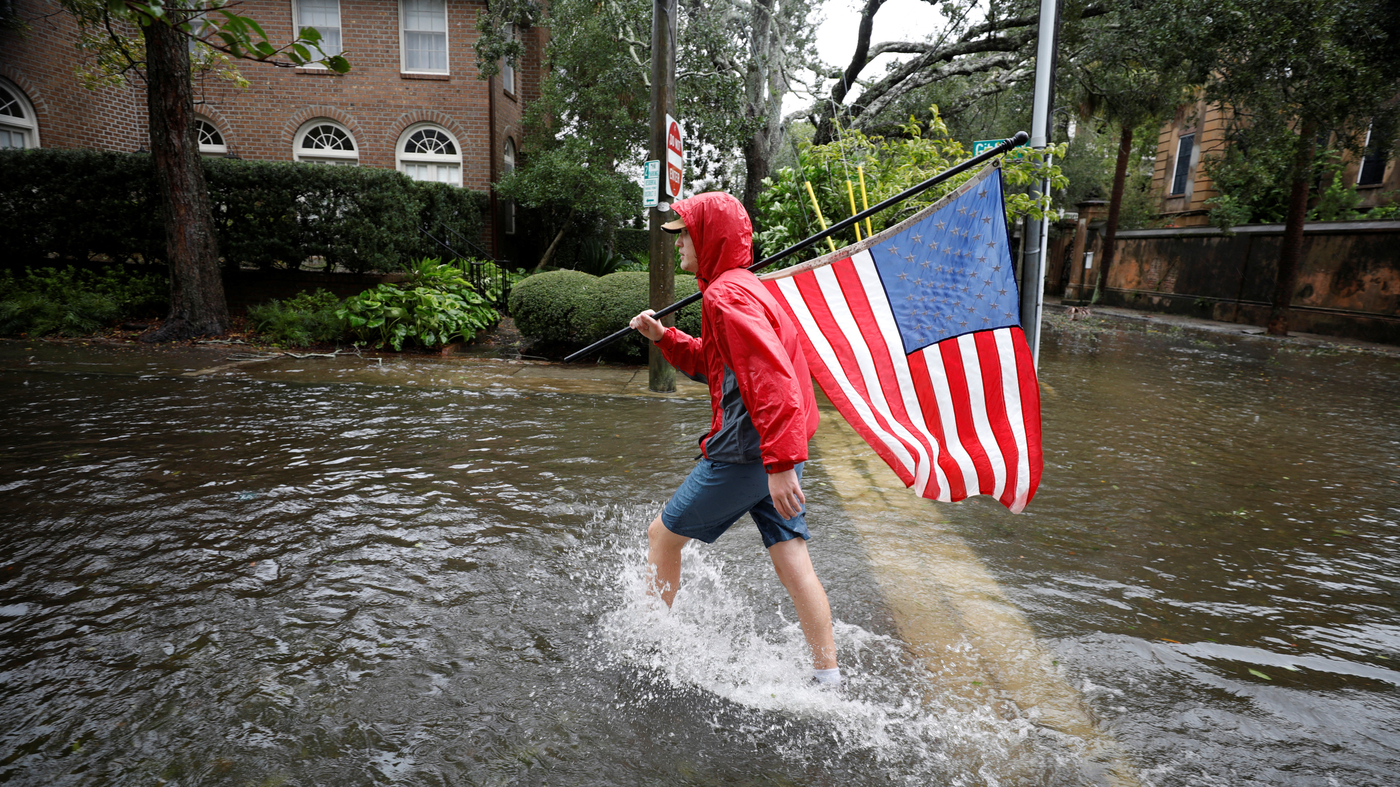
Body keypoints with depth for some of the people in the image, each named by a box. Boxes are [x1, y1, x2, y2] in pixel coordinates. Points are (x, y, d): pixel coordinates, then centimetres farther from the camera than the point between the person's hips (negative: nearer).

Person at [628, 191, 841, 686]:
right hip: (778, 450, 9)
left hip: (745, 453, -9)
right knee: (792, 560, 9)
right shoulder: (743, 287, 19)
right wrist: (663, 337, 17)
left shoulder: (726, 294, -14)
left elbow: (772, 380, -25)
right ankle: (828, 678, 14)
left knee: (663, 536, 9)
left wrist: (779, 463, -29)